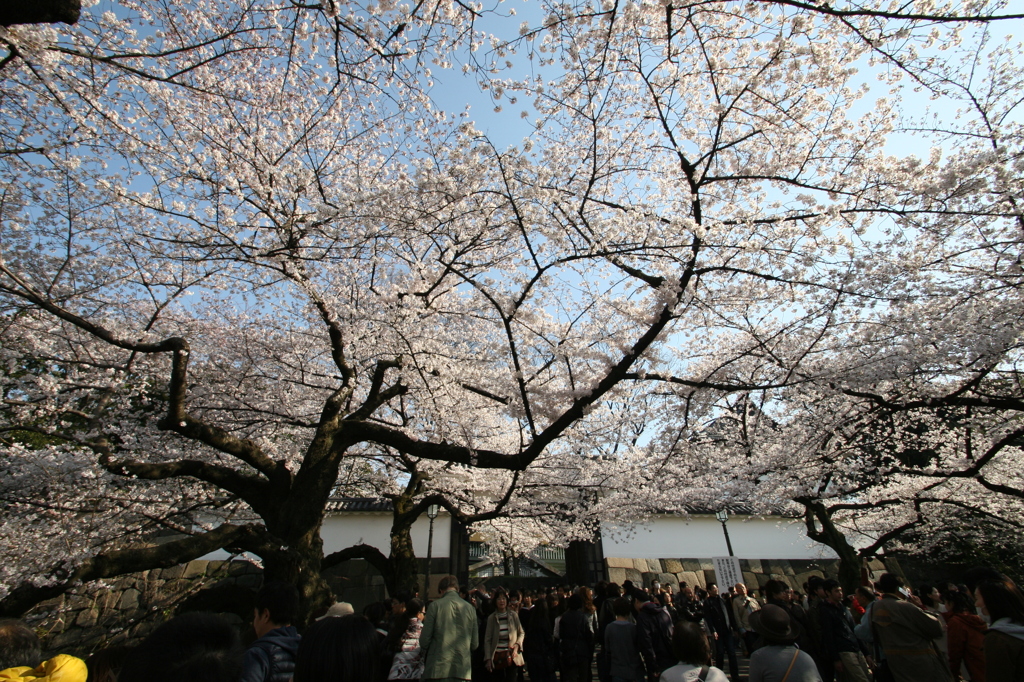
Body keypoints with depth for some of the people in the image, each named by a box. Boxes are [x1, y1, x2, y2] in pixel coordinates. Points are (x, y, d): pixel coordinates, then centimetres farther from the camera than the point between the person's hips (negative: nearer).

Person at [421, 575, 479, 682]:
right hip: (463, 670, 3)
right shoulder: (470, 608, 3)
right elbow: (475, 644, 6)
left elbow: (424, 639, -4)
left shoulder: (435, 605, -5)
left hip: (438, 669, -2)